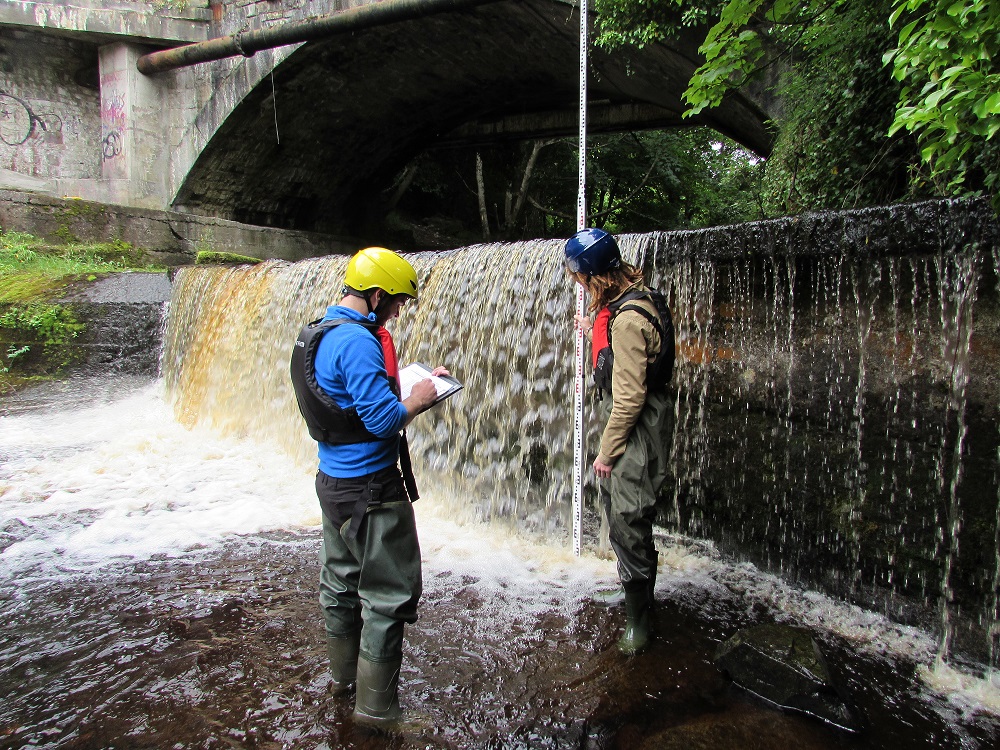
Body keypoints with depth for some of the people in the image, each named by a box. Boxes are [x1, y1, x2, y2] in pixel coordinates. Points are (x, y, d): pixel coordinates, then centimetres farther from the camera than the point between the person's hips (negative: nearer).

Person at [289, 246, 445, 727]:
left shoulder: (320, 333, 9)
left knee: (342, 580, 23)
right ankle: (376, 705, 14)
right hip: (370, 488, -10)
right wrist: (418, 400, -9)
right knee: (390, 594, 2)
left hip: (333, 481, 10)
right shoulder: (358, 341, -23)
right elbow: (383, 419, -27)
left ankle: (343, 672, 41)